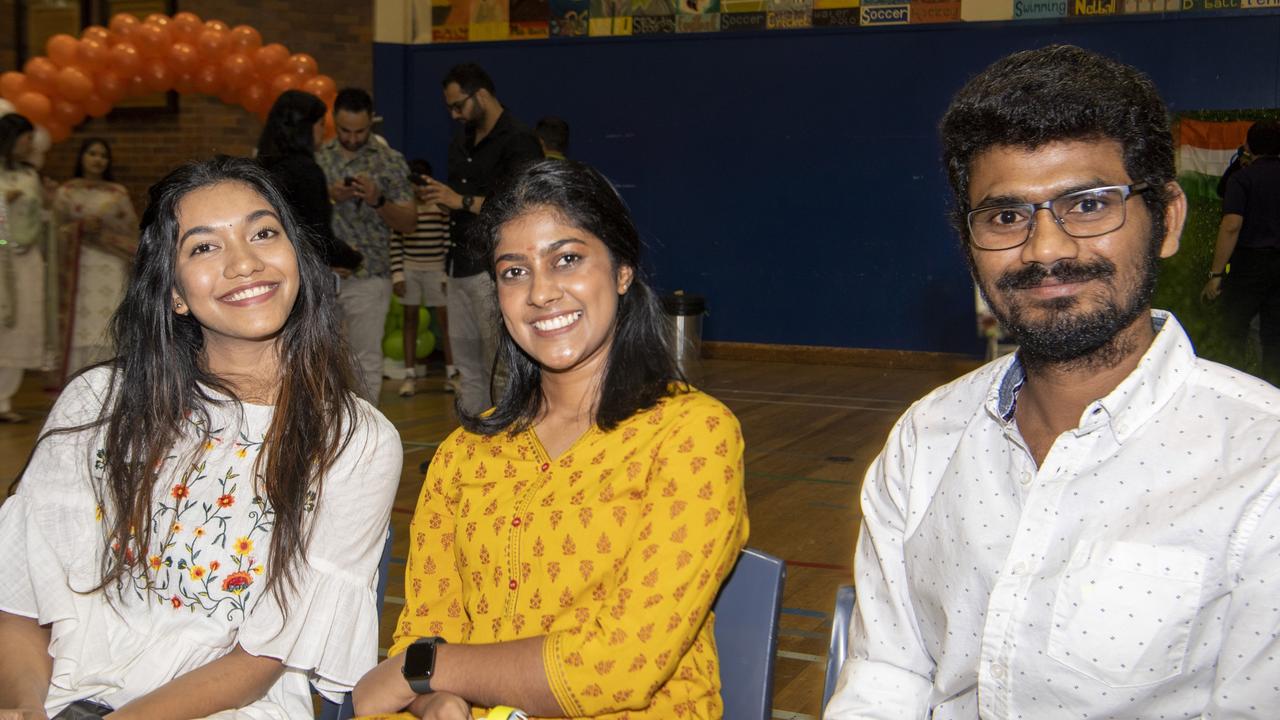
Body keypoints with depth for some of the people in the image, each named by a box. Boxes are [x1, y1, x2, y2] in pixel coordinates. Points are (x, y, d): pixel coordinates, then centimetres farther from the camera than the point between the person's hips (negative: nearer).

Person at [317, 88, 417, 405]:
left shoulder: (390, 161, 2)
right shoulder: (317, 157, 8)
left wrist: (378, 201, -19)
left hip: (368, 277, -2)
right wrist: (328, 197, -12)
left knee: (366, 361, 1)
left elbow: (410, 222, 0)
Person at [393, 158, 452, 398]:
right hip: (409, 268, 1)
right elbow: (396, 244, -1)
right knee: (410, 317, 6)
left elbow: (448, 241, -2)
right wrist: (397, 275, -5)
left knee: (445, 318, -2)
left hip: (436, 269, -1)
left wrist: (448, 274, -5)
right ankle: (410, 375, 11)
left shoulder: (441, 205, -5)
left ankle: (451, 372, 8)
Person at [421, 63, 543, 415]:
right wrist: (440, 197, 8)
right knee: (467, 364, 12)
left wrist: (463, 201, -19)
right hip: (461, 263, 9)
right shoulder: (462, 140, 17)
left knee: (499, 368, -7)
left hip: (493, 266, -9)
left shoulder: (518, 142, -10)